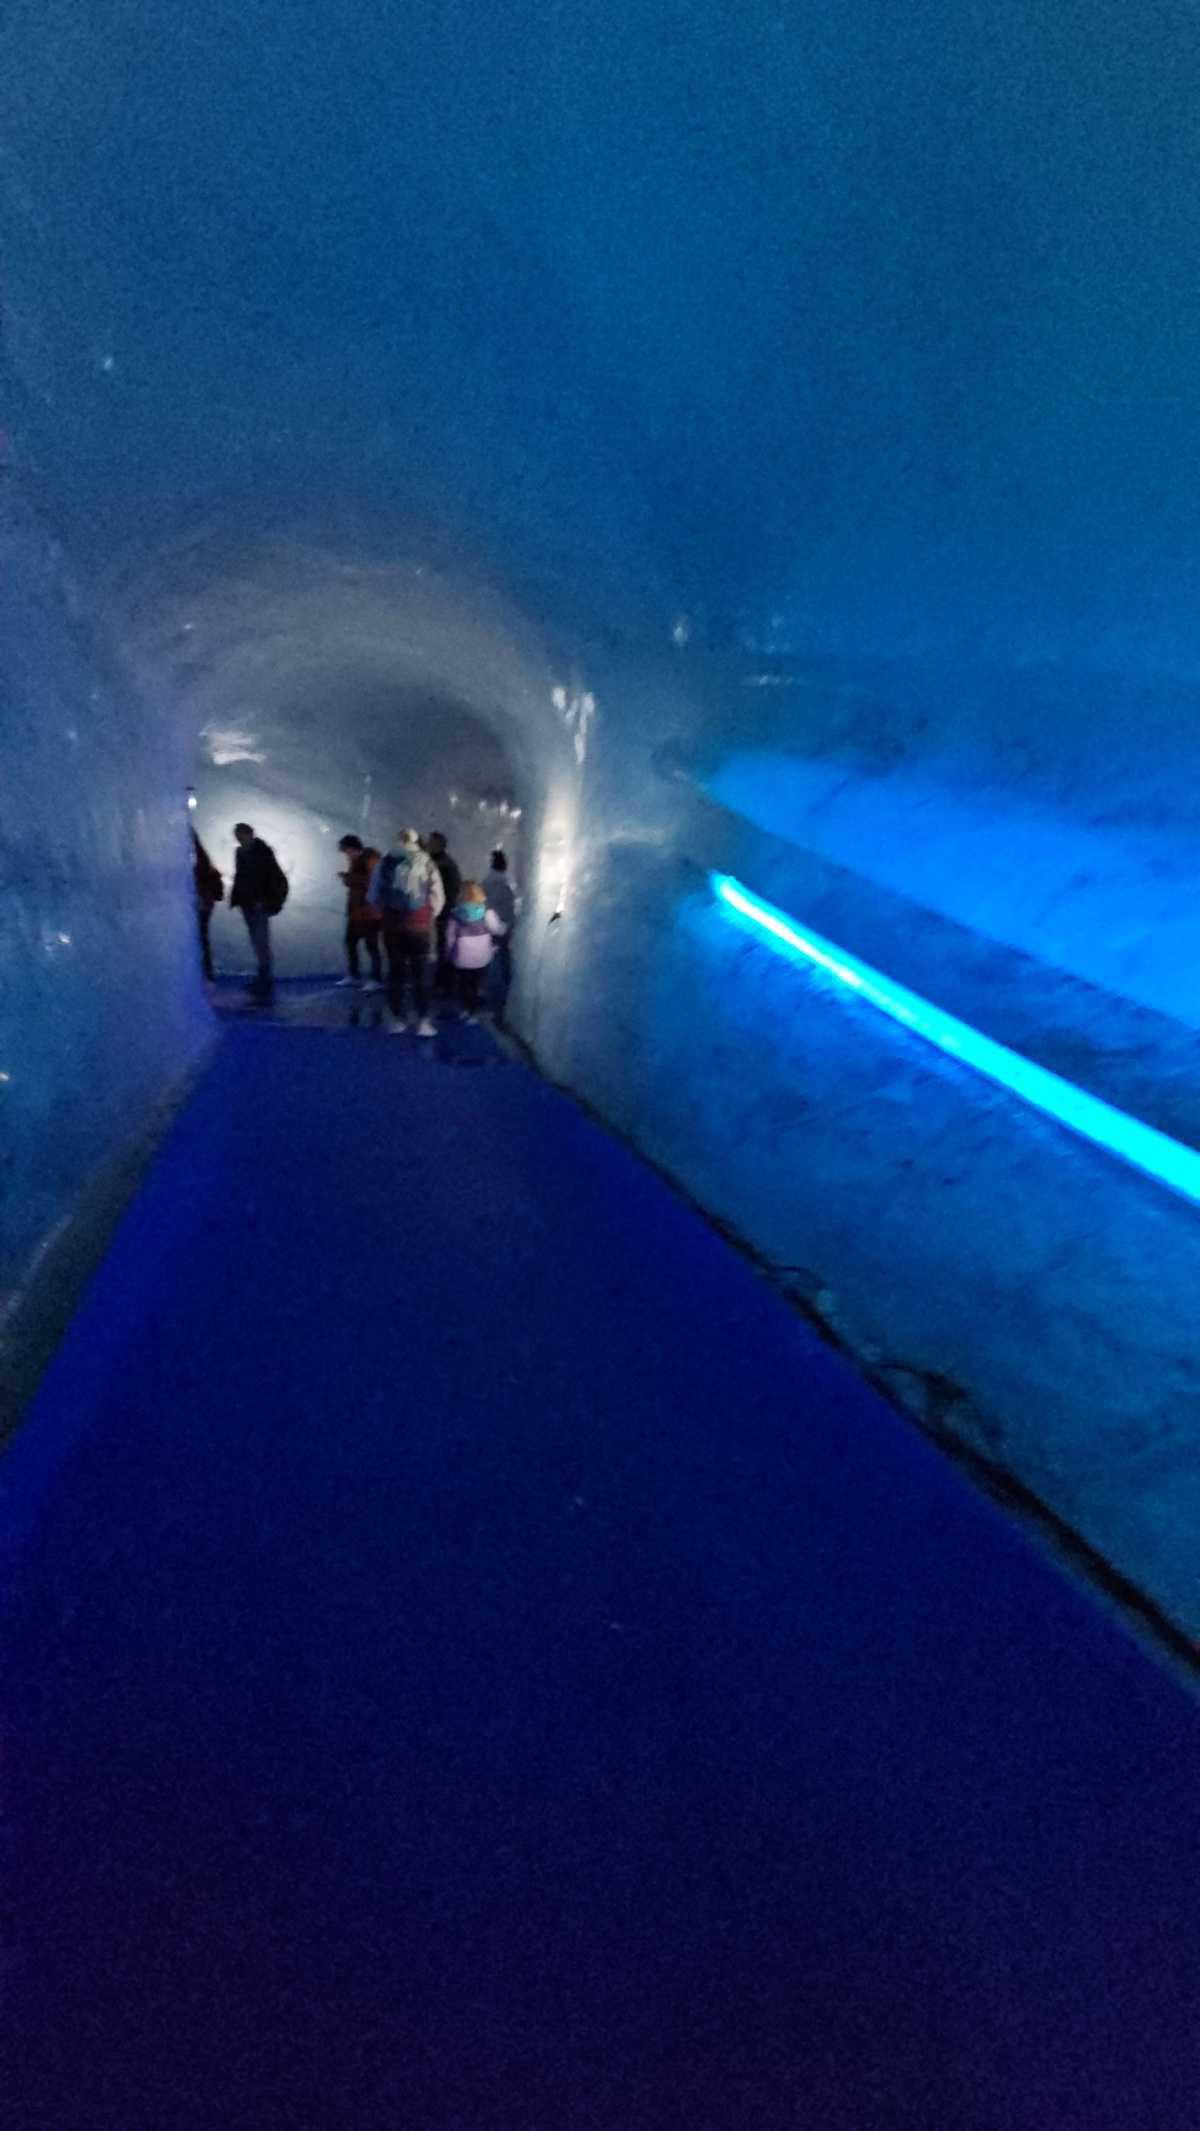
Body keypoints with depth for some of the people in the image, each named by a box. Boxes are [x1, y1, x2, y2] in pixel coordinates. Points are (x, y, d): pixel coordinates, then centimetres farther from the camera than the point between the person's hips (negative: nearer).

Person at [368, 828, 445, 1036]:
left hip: (392, 925, 1)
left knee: (396, 972, 10)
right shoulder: (427, 864, -2)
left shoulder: (384, 863, 1)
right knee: (419, 974, 5)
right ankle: (423, 1021, 1)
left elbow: (373, 896, 4)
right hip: (420, 926, -1)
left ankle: (398, 1019, 12)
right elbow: (437, 898, -4)